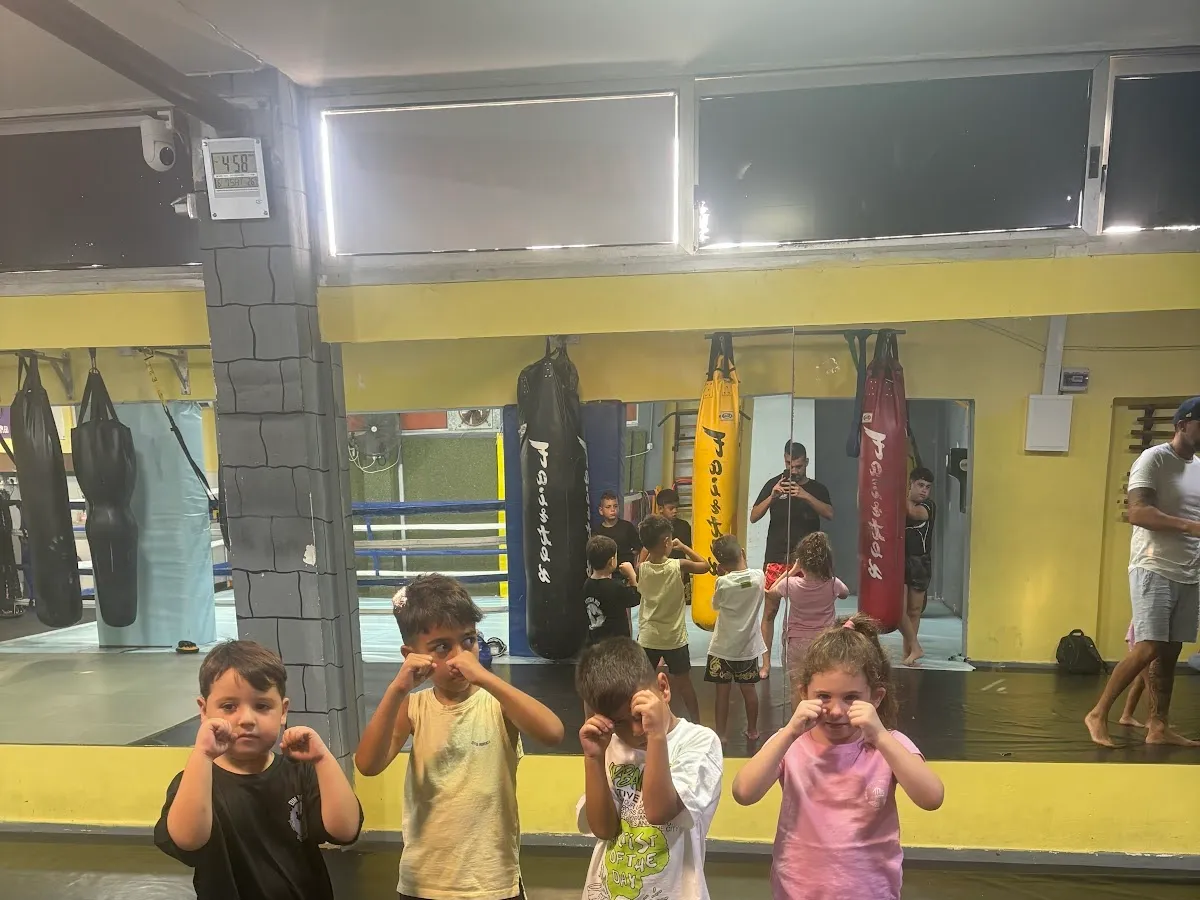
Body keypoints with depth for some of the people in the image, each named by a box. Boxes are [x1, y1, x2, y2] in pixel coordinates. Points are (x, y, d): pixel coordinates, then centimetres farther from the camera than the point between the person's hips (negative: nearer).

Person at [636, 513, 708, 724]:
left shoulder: (641, 569, -11)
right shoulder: (678, 566, -17)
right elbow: (705, 565, 0)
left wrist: (647, 549, 6)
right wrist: (683, 547, 5)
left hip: (648, 638, 1)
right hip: (675, 638, -1)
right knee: (684, 683, 17)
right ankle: (696, 723, 31)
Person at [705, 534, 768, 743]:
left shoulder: (723, 583, -19)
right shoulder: (759, 576, -11)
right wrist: (743, 561, 4)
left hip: (723, 647, -3)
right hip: (748, 645, 3)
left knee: (723, 691, 8)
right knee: (749, 689, 18)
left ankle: (721, 734, 18)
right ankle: (752, 731, 31)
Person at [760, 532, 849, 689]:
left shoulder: (791, 583, -15)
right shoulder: (833, 584, -11)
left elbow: (771, 593, 9)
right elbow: (845, 593, 14)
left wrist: (792, 570, 6)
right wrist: (826, 573, 11)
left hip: (797, 644, -1)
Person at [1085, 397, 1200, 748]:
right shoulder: (1153, 459, -8)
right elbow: (1138, 513, -19)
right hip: (1154, 570, -7)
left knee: (1169, 653, 8)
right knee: (1148, 649, -11)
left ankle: (1158, 727, 16)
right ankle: (1098, 714, -1)